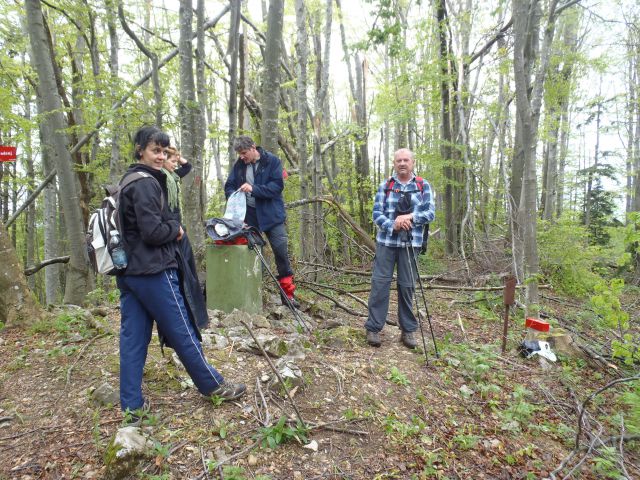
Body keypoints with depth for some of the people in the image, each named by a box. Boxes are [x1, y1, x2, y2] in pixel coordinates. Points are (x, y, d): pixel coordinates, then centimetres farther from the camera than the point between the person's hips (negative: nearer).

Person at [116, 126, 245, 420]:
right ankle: (213, 385, 16)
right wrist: (176, 229, -3)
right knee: (182, 332, 2)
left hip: (128, 272, 10)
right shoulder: (145, 183, -14)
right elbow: (152, 231, -21)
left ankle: (132, 405, 15)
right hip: (153, 271, -9)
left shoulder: (130, 181, 17)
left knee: (132, 338, 8)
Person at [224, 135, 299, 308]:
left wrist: (254, 188, -25)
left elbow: (277, 186, -14)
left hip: (271, 215, -3)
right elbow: (229, 186, 8)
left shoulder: (272, 161, -6)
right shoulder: (239, 164, 4)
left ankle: (288, 294, 5)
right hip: (248, 215, 3)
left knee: (281, 252, -5)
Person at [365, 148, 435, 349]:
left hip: (411, 243, 0)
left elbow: (430, 213, 0)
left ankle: (408, 330, 17)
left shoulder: (423, 186, 8)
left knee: (407, 286, 5)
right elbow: (376, 213, 1)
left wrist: (410, 216, -17)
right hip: (386, 242, 0)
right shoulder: (385, 186, 8)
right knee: (380, 283, -2)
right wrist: (393, 226, -17)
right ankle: (373, 328, 6)